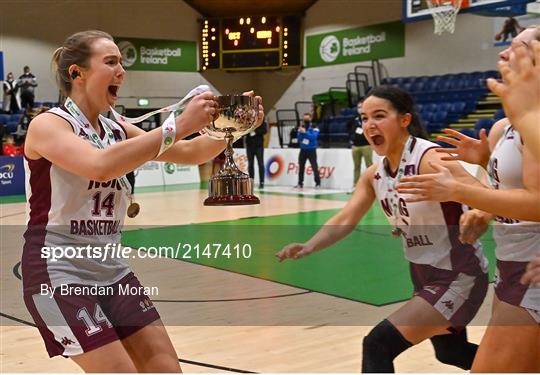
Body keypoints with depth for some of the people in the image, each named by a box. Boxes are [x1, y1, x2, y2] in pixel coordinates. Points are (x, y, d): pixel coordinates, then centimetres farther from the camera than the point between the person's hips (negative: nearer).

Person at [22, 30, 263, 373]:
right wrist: (178, 126, -33)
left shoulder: (117, 130, 8)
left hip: (111, 270, 7)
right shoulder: (48, 125, -12)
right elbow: (99, 165, -32)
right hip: (59, 273, -7)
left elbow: (191, 153, 3)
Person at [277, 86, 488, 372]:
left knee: (378, 344, -17)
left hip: (459, 277, -9)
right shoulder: (375, 174, 0)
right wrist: (310, 246, -22)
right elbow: (345, 220, -5)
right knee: (450, 352, 29)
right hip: (423, 275, 9)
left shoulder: (431, 160, -24)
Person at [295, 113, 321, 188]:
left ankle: (318, 183, -2)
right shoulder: (301, 127, 7)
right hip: (303, 150, 4)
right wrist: (300, 133, -18)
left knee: (314, 166, -8)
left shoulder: (314, 128, -6)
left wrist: (305, 132, -28)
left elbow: (313, 137, -21)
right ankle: (300, 183, 14)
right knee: (301, 167, 5)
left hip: (311, 150, -4)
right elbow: (299, 138, 1)